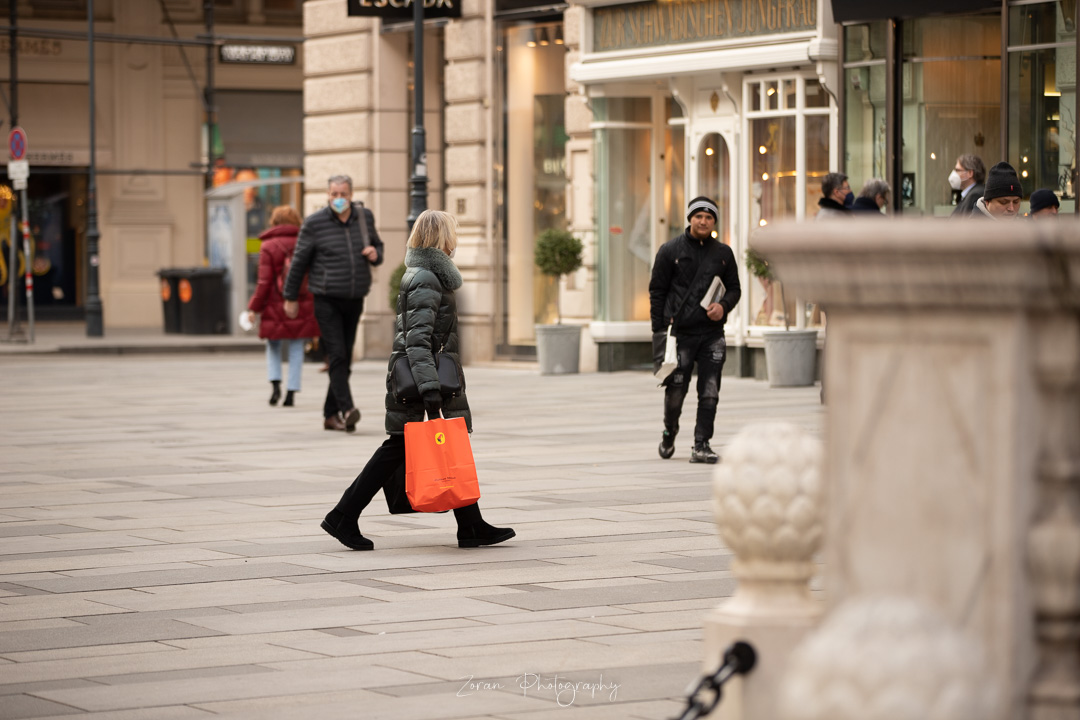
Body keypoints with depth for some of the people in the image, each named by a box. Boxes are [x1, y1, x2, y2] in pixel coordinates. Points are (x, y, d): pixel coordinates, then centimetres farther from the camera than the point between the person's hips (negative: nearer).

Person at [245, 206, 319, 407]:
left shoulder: (268, 247, -6)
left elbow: (264, 282, -9)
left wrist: (254, 308, -1)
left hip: (276, 307, -2)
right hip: (303, 306, 2)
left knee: (273, 347, 14)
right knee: (296, 349, 7)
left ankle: (276, 384, -5)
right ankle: (291, 392, 3)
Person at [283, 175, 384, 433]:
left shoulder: (365, 217, 4)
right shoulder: (315, 223, -8)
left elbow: (377, 245, 20)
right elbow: (299, 261, 0)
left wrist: (375, 254, -6)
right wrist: (290, 297, 4)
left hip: (354, 300, 4)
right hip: (327, 300, -4)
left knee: (344, 359, 7)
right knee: (337, 355, -15)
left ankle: (331, 415, 15)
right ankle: (347, 409, -23)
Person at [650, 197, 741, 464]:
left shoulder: (723, 253, 11)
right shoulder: (670, 251, 2)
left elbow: (734, 288, 17)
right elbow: (657, 291, 3)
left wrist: (724, 306, -6)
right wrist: (659, 330, -3)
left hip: (712, 334, 2)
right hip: (680, 332, -2)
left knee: (710, 394, -4)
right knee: (675, 391, 0)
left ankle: (701, 445, 2)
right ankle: (669, 432, 27)